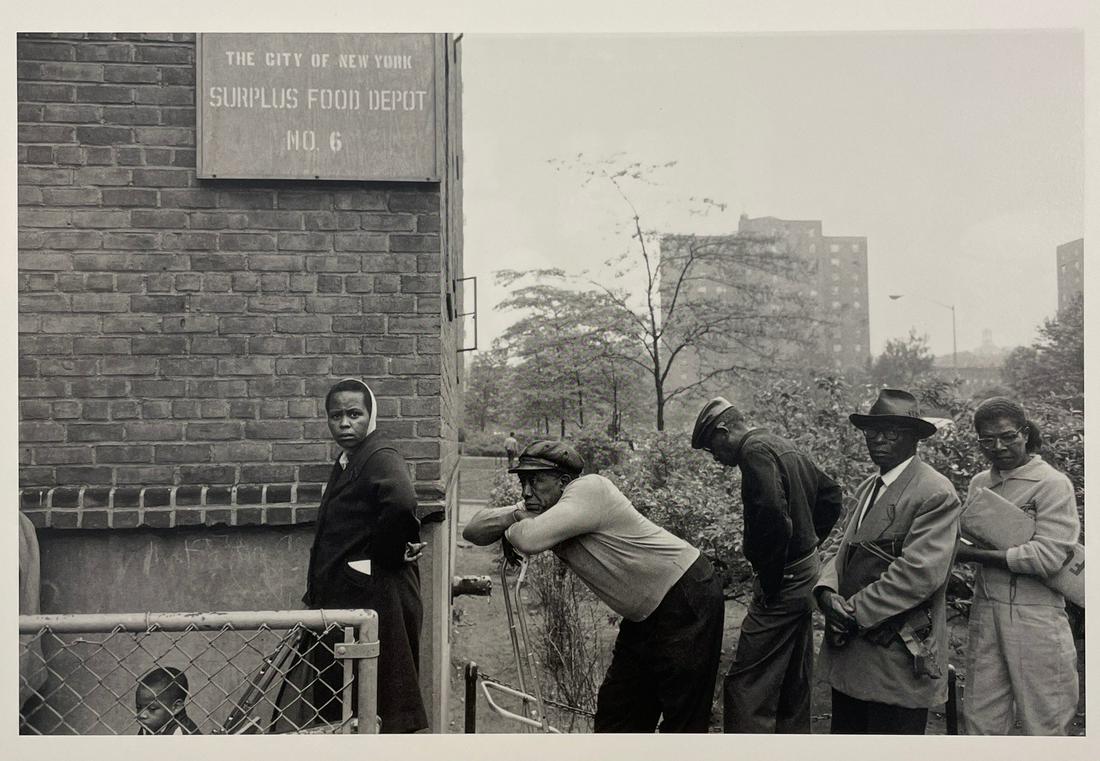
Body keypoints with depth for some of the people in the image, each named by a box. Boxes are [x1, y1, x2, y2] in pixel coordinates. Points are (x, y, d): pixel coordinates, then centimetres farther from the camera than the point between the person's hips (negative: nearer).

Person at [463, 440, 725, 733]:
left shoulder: (589, 489, -23)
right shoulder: (541, 510, 3)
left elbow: (529, 540, -35)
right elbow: (473, 530, 0)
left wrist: (510, 528, -11)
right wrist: (514, 515, -19)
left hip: (688, 601, -9)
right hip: (645, 615, 9)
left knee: (683, 719, -5)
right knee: (614, 712, 11)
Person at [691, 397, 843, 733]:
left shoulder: (755, 452, -16)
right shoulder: (782, 446, 13)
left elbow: (774, 519, -28)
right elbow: (831, 495, 21)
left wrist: (769, 581, -18)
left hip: (783, 582, -10)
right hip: (808, 575, 10)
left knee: (746, 685, -8)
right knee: (794, 682, 19)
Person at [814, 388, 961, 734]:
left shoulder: (935, 494, -12)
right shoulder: (867, 488, 16)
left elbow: (919, 573, -21)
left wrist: (855, 612, -17)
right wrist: (827, 591, -8)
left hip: (898, 664, -8)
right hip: (849, 656, 8)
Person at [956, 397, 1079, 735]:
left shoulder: (1053, 484, -7)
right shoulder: (979, 483, 11)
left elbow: (1047, 557, -17)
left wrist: (975, 554, -14)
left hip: (1035, 618, -5)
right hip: (985, 611, 5)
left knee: (1044, 725, 6)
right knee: (981, 720, 10)